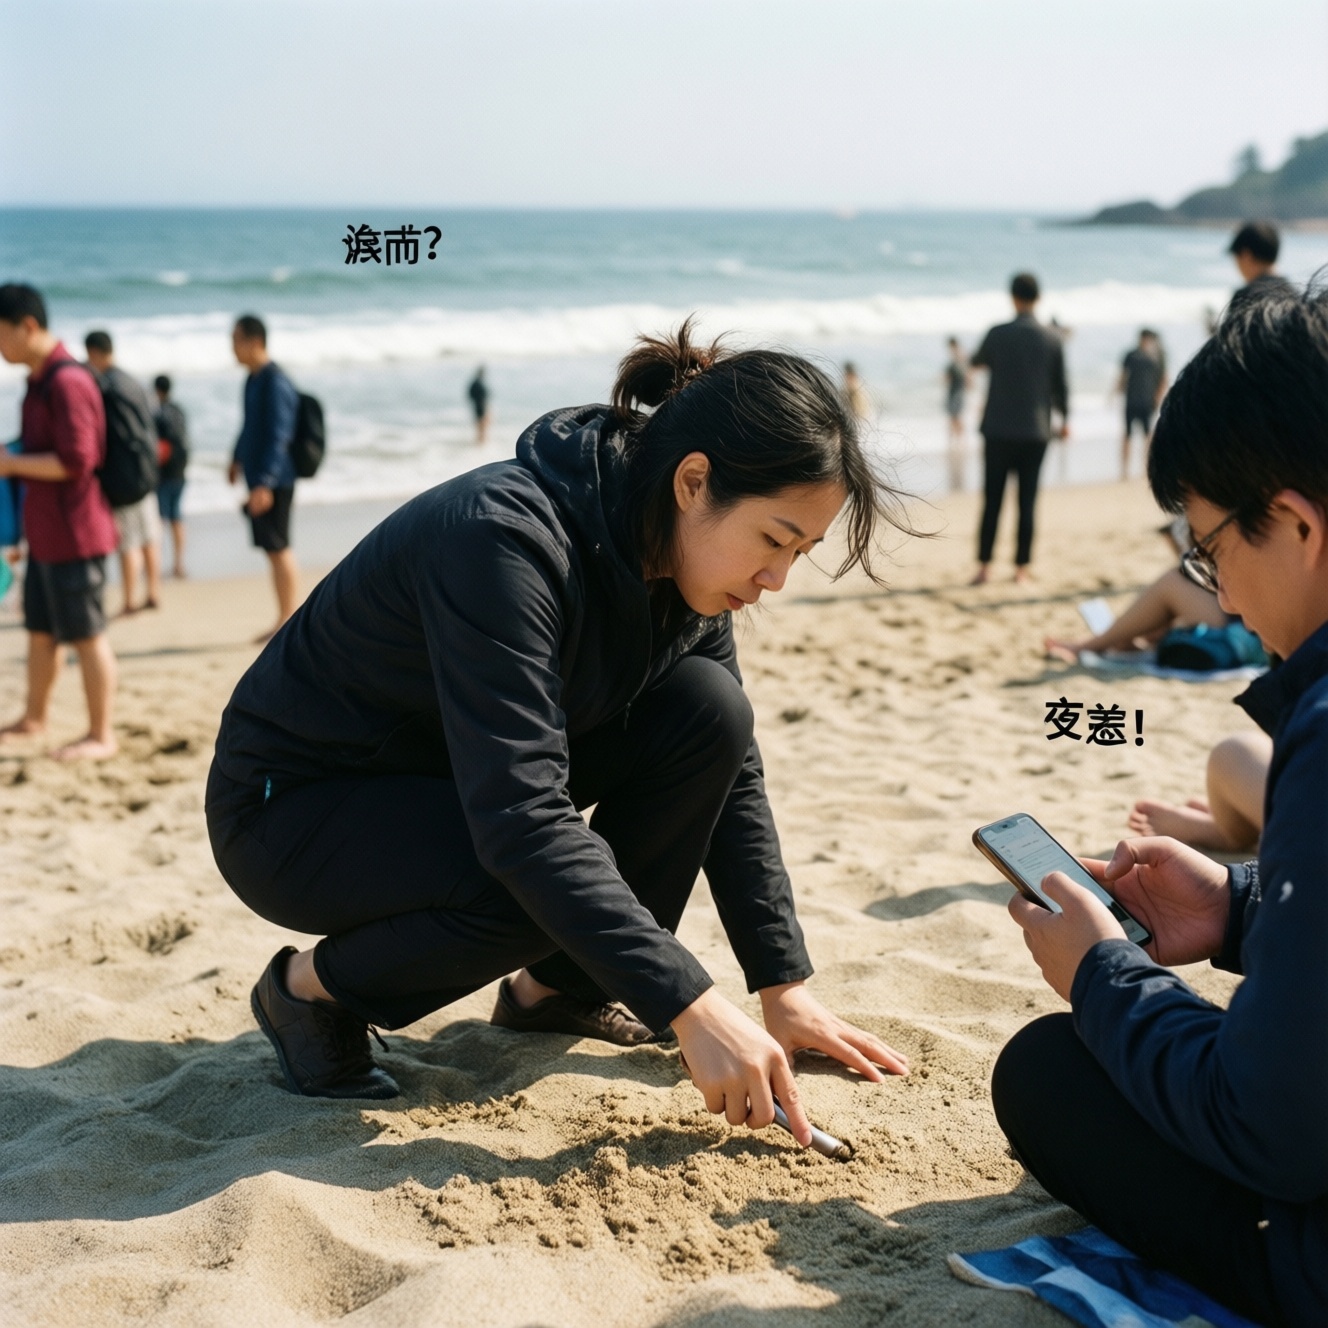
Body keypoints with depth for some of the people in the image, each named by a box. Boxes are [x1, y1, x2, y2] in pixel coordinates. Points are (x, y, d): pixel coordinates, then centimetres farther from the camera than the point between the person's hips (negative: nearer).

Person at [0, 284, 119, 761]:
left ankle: (100, 736, 9)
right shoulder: (40, 379, 12)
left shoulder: (67, 381, -19)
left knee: (86, 635, 0)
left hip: (73, 534, -10)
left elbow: (75, 460, -24)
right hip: (45, 533, 10)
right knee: (40, 629, 20)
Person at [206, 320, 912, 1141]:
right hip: (292, 805, -7)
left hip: (456, 776, 7)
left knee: (707, 709, -12)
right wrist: (691, 1010, -38)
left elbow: (734, 772, -2)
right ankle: (317, 986, -5)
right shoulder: (506, 538, -33)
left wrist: (785, 986, -6)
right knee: (541, 879, -34)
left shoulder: (678, 554, -9)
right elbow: (521, 824, -38)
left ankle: (558, 988, 3)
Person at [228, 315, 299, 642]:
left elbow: (278, 437, -21)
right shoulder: (253, 379, 12)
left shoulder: (275, 383, -17)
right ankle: (284, 621, 18)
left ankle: (288, 621, 3)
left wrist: (265, 483, -25)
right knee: (273, 549, 12)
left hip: (273, 482, -9)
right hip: (258, 479, 9)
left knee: (278, 548, -4)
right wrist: (238, 458, 34)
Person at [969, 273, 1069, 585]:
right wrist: (1064, 419, 19)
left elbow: (976, 363, 13)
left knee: (992, 501, 3)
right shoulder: (1053, 339, -2)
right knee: (1027, 503, 6)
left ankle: (984, 567, 1)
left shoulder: (997, 334, -6)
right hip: (1036, 431, 1)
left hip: (998, 430, -1)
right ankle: (1021, 568, 7)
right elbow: (1060, 384, 3)